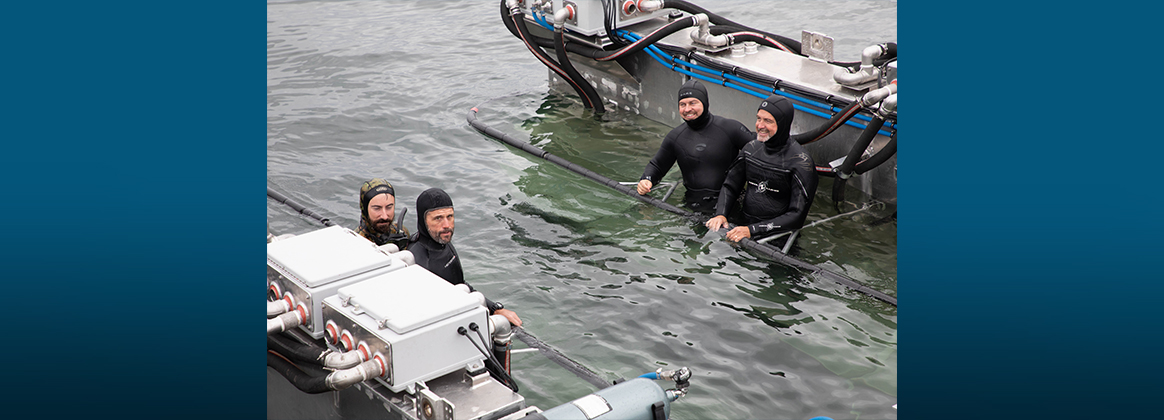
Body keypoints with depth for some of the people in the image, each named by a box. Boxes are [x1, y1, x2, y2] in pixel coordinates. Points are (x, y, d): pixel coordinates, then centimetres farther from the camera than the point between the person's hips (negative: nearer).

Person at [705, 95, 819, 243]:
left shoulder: (801, 162, -12)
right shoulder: (751, 149, 6)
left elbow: (797, 216, -15)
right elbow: (730, 186, 18)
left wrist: (751, 230, -22)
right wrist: (720, 214, -4)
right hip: (744, 226, 6)